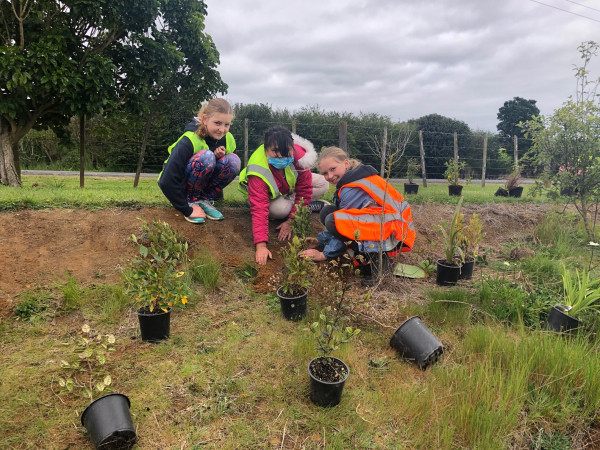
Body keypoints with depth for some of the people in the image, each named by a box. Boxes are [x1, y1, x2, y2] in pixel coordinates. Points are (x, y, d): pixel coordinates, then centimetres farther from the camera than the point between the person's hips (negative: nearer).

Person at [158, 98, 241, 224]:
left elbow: (227, 170, 5)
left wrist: (220, 157, -18)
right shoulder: (189, 141, -28)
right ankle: (191, 202, -17)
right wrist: (187, 210, -27)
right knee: (206, 156, -34)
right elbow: (167, 182, -31)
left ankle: (205, 200, -9)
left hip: (203, 186, 6)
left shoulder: (228, 139, -9)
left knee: (234, 160, -21)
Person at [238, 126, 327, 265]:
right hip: (269, 195, -3)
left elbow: (304, 192, -24)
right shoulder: (258, 173, -40)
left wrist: (291, 221, -26)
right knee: (281, 209, -36)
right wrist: (261, 245, -56)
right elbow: (259, 209, -47)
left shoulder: (299, 155, -33)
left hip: (290, 188, 4)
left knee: (322, 184, -15)